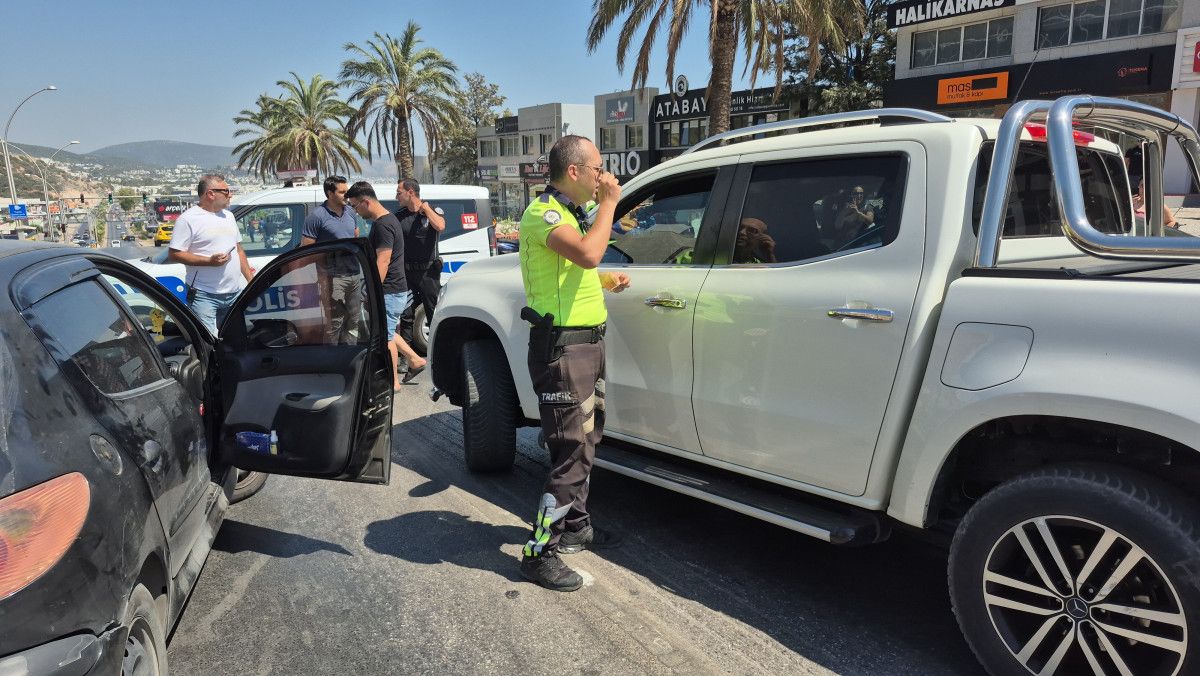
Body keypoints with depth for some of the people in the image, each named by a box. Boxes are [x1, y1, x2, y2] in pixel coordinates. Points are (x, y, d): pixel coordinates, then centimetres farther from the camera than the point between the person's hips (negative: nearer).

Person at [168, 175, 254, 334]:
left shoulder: (228, 216, 16)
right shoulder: (188, 219, -7)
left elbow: (239, 250, 22)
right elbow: (173, 255, -11)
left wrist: (250, 279, 14)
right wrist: (210, 261, -19)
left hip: (234, 294, 7)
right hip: (204, 296, -7)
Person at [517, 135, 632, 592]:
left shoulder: (571, 211, 17)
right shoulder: (542, 213, -16)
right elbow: (588, 252, -34)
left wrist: (605, 279, 13)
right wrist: (609, 202, -20)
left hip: (587, 341, 10)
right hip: (562, 347, -10)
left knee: (586, 439, 20)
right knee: (573, 451, -9)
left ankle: (574, 525, 36)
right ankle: (539, 553, 3)